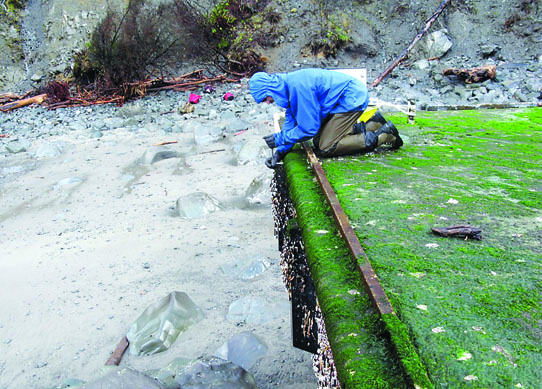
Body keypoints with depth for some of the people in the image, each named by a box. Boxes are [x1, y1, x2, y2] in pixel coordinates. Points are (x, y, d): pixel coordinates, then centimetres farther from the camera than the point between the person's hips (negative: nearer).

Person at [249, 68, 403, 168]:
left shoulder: (298, 86, -27)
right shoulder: (288, 85, 4)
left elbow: (309, 128, -25)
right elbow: (291, 121, 9)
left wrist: (280, 138, -16)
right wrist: (280, 151, -2)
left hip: (352, 98, -10)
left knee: (325, 149, -12)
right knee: (318, 141, 11)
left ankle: (383, 136, -6)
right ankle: (371, 124, 14)